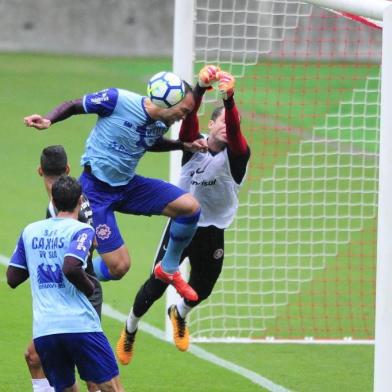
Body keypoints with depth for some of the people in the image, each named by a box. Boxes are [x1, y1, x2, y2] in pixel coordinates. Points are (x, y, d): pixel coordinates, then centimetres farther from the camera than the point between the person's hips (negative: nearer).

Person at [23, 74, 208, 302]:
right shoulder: (119, 100, -20)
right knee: (118, 267, -11)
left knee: (190, 206, -10)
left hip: (127, 185, 6)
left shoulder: (161, 125, -1)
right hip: (96, 190, -6)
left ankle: (168, 269, 13)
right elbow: (72, 106, -8)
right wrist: (48, 121, -26)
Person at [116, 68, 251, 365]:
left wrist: (229, 99, -53)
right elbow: (189, 114, -26)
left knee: (201, 290, 14)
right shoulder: (195, 144, -8)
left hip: (213, 234, 1)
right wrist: (201, 88, -47)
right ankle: (130, 329, 26)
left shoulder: (236, 155, -12)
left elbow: (235, 130, -33)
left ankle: (180, 314, 51)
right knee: (157, 285, -1)